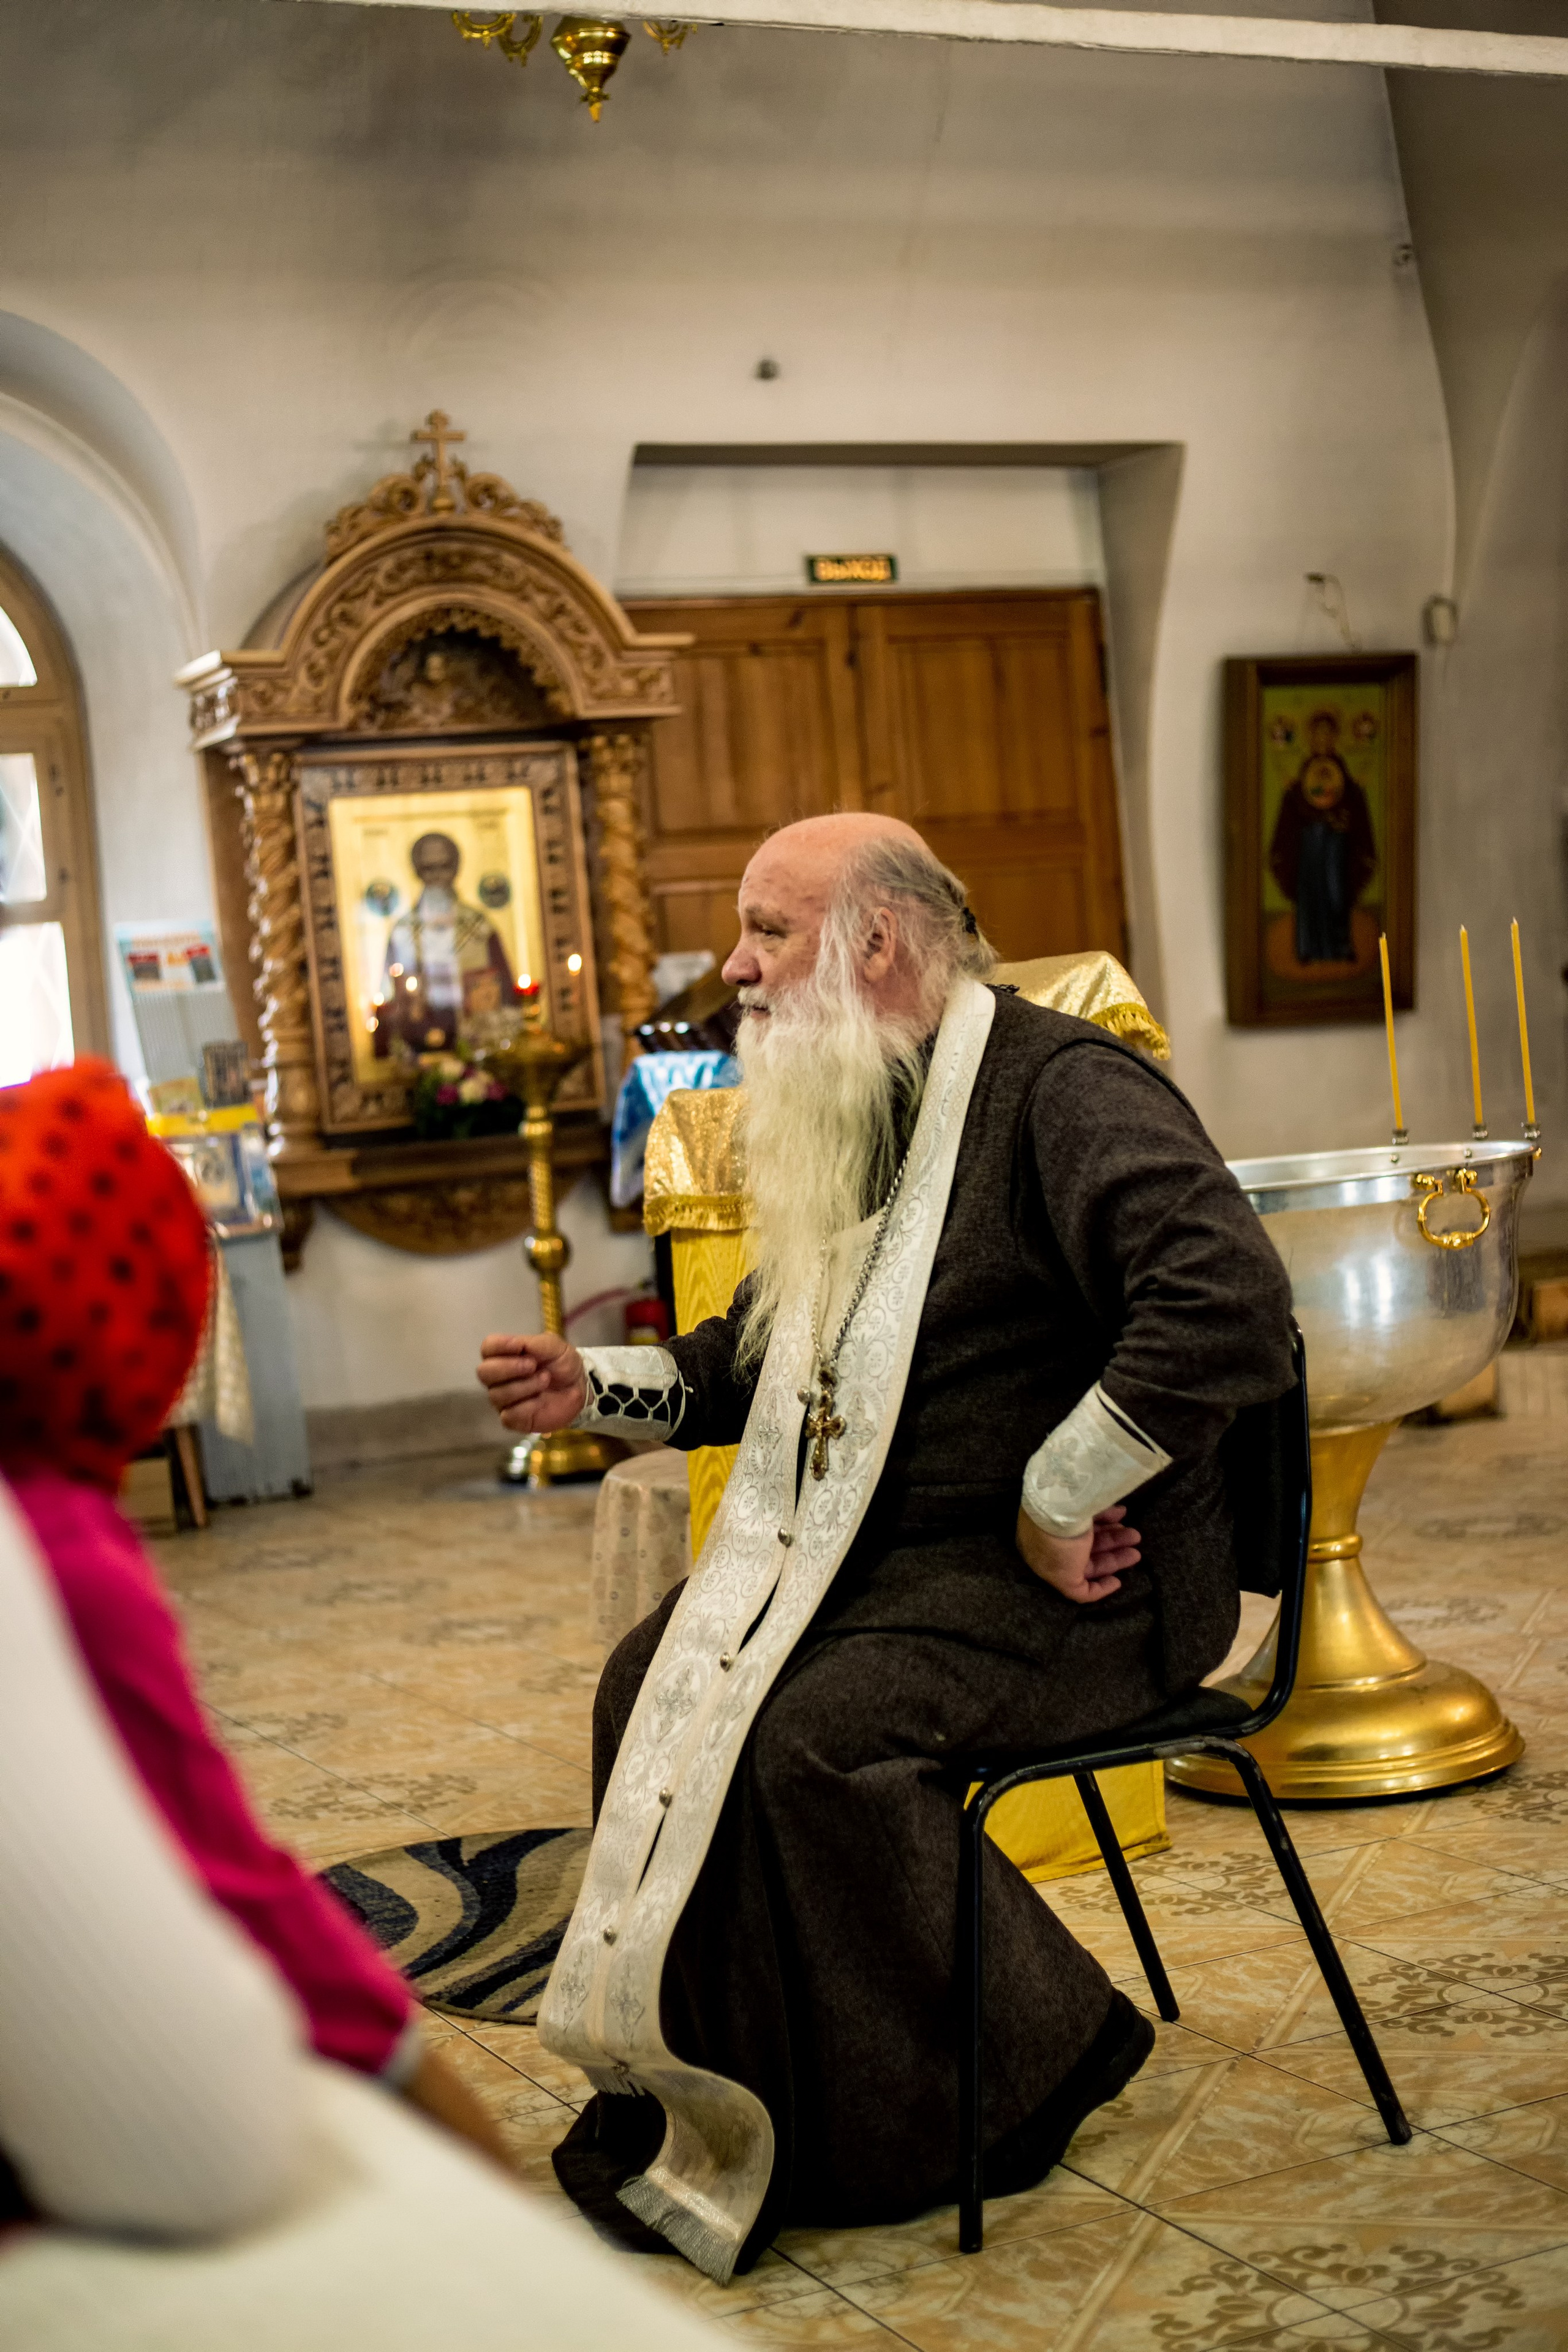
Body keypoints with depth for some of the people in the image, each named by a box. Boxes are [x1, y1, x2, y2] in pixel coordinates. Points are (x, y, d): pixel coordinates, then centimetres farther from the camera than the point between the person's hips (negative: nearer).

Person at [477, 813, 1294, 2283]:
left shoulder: (1058, 1086, -15)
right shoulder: (847, 1120, 15)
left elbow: (1227, 1303, -31)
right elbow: (762, 1362, 25)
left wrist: (1058, 1498, -24)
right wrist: (593, 1388, 8)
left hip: (1063, 1574, -9)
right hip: (881, 1548, 9)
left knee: (818, 1734, -27)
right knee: (653, 1687, -6)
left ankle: (1026, 2065, -5)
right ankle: (714, 2100, 0)